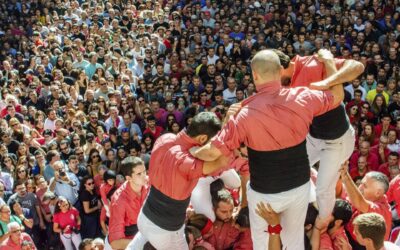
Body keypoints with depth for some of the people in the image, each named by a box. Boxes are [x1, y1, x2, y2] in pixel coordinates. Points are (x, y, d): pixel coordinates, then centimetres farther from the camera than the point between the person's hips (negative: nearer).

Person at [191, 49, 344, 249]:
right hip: (300, 186, 3)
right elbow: (337, 95, 5)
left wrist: (193, 152, 0)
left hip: (265, 193, -3)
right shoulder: (302, 98, -15)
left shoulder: (247, 113, -24)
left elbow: (213, 152, -22)